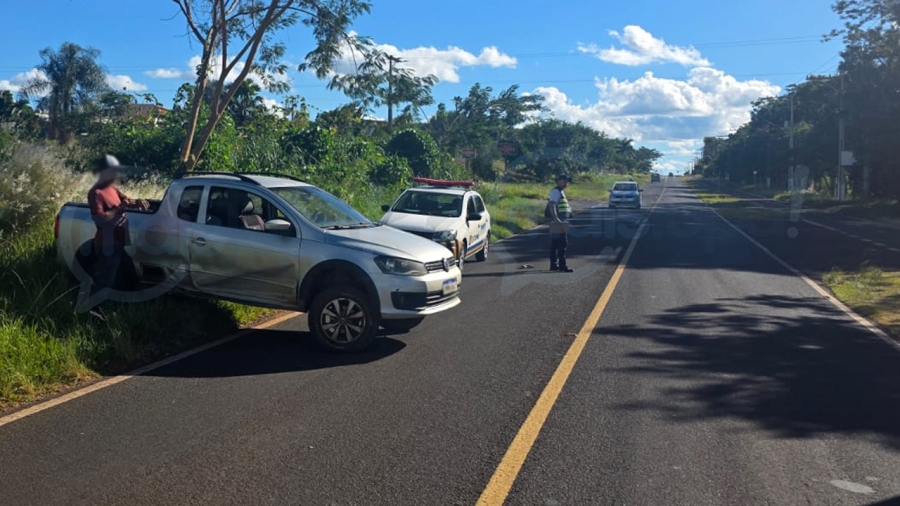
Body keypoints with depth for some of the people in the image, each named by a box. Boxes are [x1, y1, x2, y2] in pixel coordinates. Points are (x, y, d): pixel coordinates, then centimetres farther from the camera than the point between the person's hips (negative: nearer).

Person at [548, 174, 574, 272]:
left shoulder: (561, 191, 19)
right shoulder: (556, 191, -12)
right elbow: (551, 205, -24)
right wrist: (556, 219, -32)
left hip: (562, 222, 10)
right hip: (558, 222, -10)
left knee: (555, 244, 13)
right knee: (563, 244, -10)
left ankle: (554, 265, 19)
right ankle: (563, 266, -9)